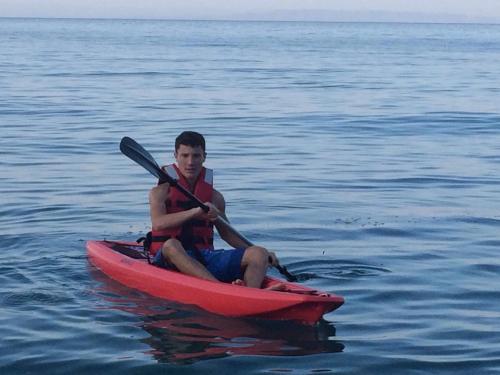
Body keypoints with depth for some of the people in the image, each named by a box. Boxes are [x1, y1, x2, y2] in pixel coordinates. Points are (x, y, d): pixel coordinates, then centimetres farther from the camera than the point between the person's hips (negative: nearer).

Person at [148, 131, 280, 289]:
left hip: (206, 257, 4)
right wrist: (195, 212, -26)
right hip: (170, 258, -4)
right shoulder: (160, 192, 4)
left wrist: (263, 255, 13)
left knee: (259, 253, -15)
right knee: (171, 245, -39)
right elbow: (158, 223, -16)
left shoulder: (214, 197, 16)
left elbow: (226, 233, 25)